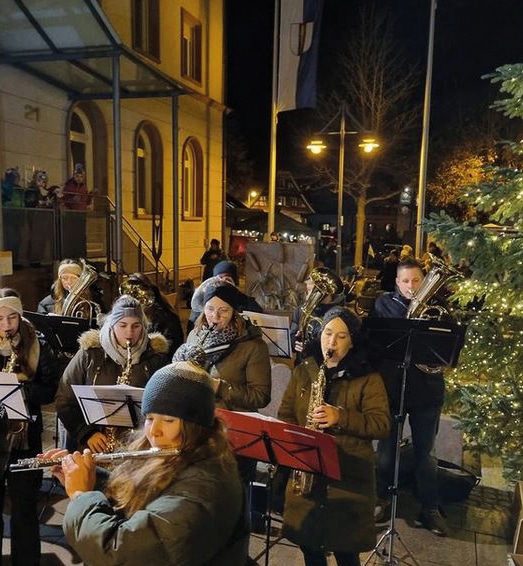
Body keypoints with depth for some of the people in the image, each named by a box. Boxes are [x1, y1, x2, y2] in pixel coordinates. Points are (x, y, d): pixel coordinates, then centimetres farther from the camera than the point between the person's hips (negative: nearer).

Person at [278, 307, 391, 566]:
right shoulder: (303, 371, 6)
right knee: (307, 543, 14)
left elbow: (382, 425, -11)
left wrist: (341, 418, -24)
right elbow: (285, 414, 8)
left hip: (349, 475, -3)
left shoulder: (368, 378, -5)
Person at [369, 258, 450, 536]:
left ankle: (430, 509, 26)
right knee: (386, 447, 13)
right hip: (391, 386, 0)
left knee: (425, 452, 12)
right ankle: (381, 499, 32)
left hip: (426, 388, 1)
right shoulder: (384, 303, 2)